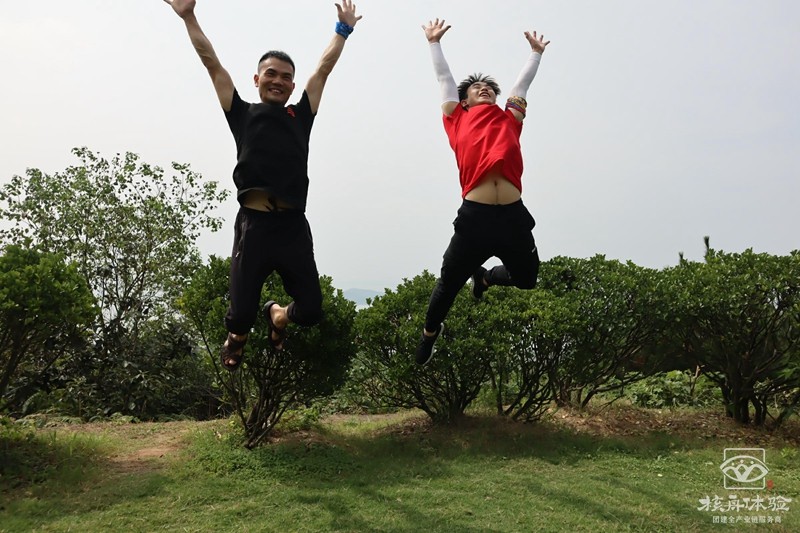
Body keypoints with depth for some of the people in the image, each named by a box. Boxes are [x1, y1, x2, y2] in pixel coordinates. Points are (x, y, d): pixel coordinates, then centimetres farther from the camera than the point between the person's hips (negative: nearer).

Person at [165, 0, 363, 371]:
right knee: (241, 313, -3)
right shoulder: (242, 114, 14)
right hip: (254, 224, -2)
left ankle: (276, 316, 38)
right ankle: (236, 338, 36)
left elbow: (324, 67, 26)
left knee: (310, 311, 1)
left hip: (294, 226, 2)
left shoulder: (301, 115, 18)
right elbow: (212, 62, 15)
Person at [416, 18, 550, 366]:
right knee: (449, 282, 7)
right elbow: (444, 77, 26)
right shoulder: (458, 119, 14)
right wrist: (434, 42, 37)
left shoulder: (509, 119, 20)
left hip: (514, 216, 3)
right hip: (474, 217, -3)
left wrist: (536, 51, 49)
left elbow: (523, 81, 35)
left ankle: (483, 277, 45)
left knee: (526, 279, 16)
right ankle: (430, 332, 34)